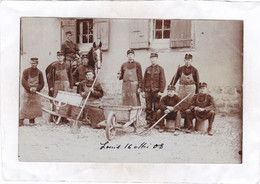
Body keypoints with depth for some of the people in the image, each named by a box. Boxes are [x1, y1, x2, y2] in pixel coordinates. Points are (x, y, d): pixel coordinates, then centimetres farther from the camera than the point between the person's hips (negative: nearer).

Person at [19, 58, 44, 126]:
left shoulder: (39, 72, 4)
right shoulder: (26, 71, -1)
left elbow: (42, 83, 3)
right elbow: (23, 82, -7)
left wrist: (36, 88, -13)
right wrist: (29, 88, -20)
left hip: (36, 92, 2)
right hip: (27, 92, -2)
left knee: (35, 106, 0)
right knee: (25, 106, -6)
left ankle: (32, 120, 14)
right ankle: (21, 120, -3)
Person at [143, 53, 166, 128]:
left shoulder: (160, 69, 2)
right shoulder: (147, 69, 11)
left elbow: (162, 81, -2)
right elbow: (144, 80, 13)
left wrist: (161, 91, -10)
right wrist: (143, 91, 7)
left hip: (156, 91, -3)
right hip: (148, 91, 3)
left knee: (156, 108, 0)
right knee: (148, 108, 3)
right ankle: (149, 122, 9)